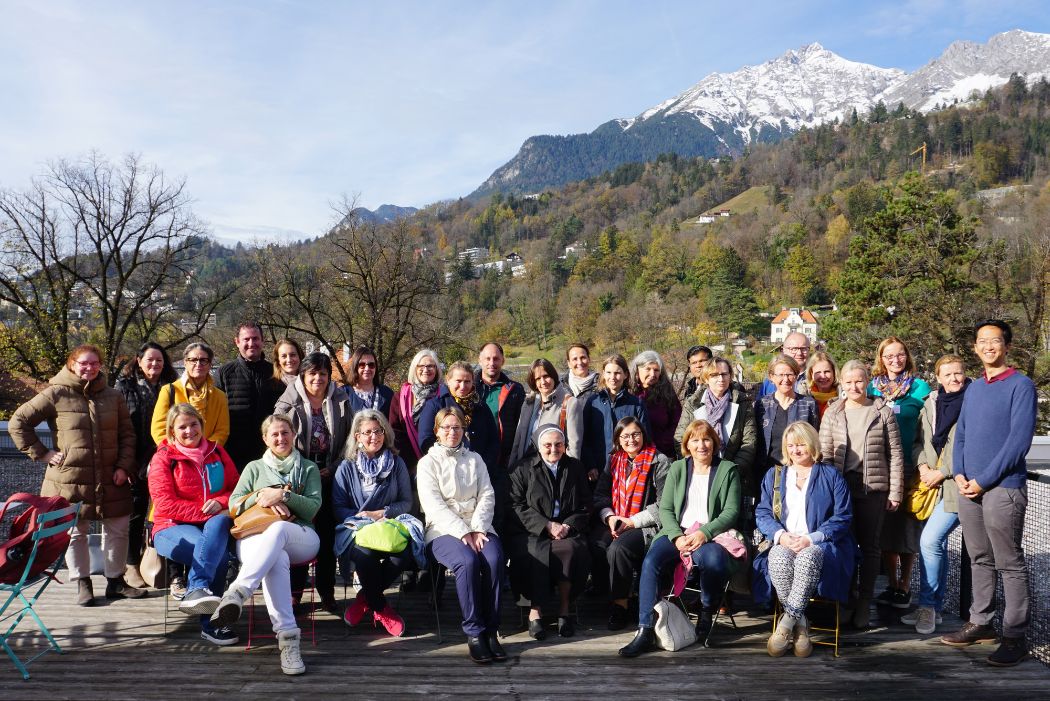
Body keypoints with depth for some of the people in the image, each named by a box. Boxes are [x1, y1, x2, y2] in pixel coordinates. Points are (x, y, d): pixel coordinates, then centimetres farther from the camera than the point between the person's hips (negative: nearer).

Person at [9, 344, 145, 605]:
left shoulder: (113, 396, 6)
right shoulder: (56, 394, -4)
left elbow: (127, 434, 9)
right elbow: (18, 422, -1)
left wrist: (124, 466, -2)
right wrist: (41, 453, -4)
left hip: (110, 479, 3)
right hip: (70, 478, -3)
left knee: (118, 530, 9)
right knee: (76, 533, 7)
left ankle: (115, 581, 23)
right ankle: (83, 584, 22)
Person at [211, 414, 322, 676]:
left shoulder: (309, 469, 23)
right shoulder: (255, 467, 27)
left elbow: (313, 508, 9)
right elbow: (234, 503, 13)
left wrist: (282, 495, -6)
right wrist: (262, 497, -5)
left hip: (300, 537, 0)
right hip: (255, 538, 0)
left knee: (277, 529, -40)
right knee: (277, 559, -40)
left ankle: (236, 593, -55)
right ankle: (287, 636, -50)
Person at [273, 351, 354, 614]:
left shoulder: (341, 401, 6)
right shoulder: (289, 403, 0)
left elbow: (349, 438, 7)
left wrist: (333, 467, -2)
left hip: (329, 476, 2)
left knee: (328, 533, 2)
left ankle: (326, 591, 11)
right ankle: (294, 590, 11)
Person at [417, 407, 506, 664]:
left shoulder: (474, 459, 20)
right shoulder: (428, 462, 8)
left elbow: (487, 496, 11)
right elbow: (433, 504, -4)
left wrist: (478, 529, -7)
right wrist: (463, 531, -15)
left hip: (477, 527, 3)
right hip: (443, 530, -3)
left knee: (494, 559, -29)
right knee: (468, 561, -33)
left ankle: (490, 630, -20)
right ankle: (474, 632, -23)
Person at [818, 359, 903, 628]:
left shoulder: (883, 412, 3)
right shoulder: (832, 414, 7)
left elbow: (895, 454, 2)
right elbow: (825, 454, 6)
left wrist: (895, 492, -3)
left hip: (873, 488, -1)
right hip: (841, 487, 1)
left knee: (869, 546, 5)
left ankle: (864, 604, 13)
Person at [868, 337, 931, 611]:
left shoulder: (919, 387, 1)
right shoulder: (873, 387, 9)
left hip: (909, 465, -2)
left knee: (907, 526, 3)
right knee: (885, 526, 6)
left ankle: (905, 586, 15)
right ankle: (892, 585, 18)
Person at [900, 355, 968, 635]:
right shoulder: (931, 403, 12)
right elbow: (918, 441, 15)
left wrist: (941, 473, -12)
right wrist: (923, 467, -2)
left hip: (957, 483, -6)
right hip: (932, 485, 6)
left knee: (930, 540, -15)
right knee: (937, 543, 12)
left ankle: (927, 604, 1)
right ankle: (935, 608, 23)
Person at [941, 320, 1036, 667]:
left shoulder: (1020, 385, -6)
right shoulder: (974, 388, 14)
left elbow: (1019, 441, -13)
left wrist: (984, 480, -14)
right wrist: (959, 474, 0)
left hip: (1003, 488, -6)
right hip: (969, 488, 6)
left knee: (1010, 564, 1)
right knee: (980, 560, 15)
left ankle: (1014, 636, 8)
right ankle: (980, 622, 25)